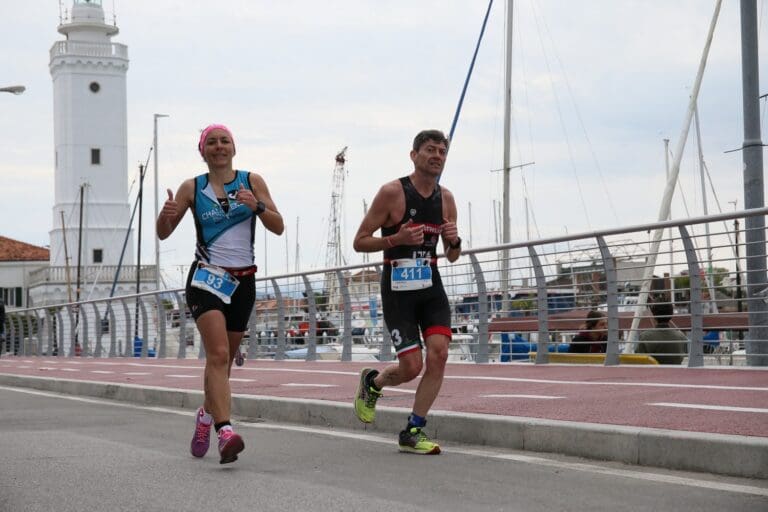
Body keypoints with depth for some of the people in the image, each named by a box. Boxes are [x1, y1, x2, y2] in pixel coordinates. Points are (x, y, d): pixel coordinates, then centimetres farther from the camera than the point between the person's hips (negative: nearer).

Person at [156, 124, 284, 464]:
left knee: (224, 359, 12)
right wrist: (166, 215, -16)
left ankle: (206, 415, 39)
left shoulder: (252, 181, 5)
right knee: (218, 354, -20)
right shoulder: (192, 188, 4)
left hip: (243, 281, 2)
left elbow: (278, 227, 1)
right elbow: (163, 233, 6)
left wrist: (257, 206, -18)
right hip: (206, 278, -2)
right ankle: (225, 432, -31)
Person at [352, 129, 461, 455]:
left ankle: (412, 432, 1)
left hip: (431, 285, 5)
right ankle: (372, 382, 27)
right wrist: (397, 239, -22)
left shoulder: (446, 198, 7)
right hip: (398, 289, -5)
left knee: (439, 354, -11)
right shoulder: (392, 193, -10)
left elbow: (452, 257, 15)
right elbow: (360, 242, -7)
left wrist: (454, 241, -8)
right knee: (411, 367, -8)